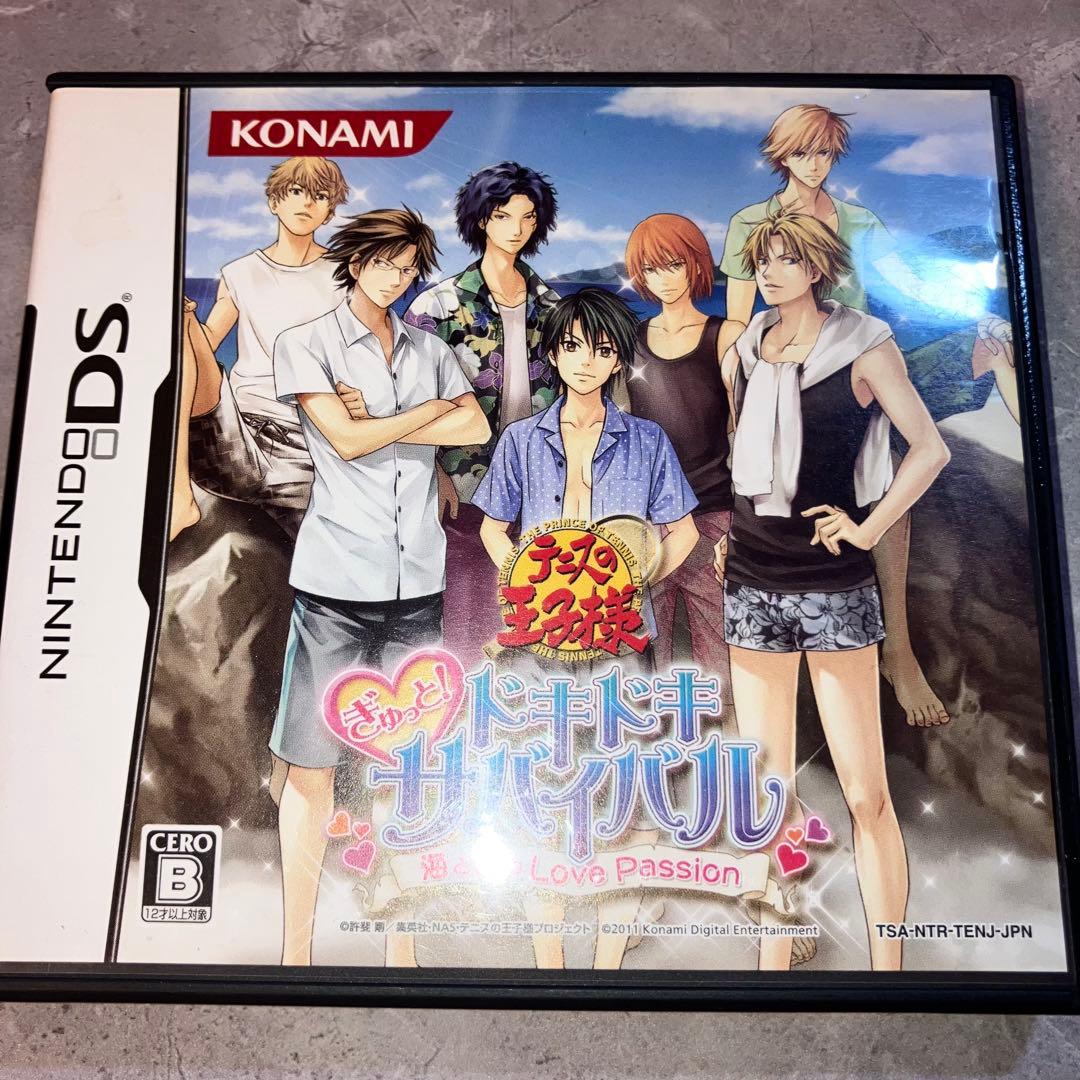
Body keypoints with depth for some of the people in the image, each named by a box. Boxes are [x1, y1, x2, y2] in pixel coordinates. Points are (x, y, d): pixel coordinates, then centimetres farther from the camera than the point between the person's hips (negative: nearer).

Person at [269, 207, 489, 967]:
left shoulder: (431, 349, 17)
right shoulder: (306, 344, 6)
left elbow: (477, 430, 2)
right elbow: (346, 439, -8)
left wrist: (377, 422, -3)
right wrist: (432, 409, 3)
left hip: (419, 580, 3)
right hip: (335, 580, -3)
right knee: (312, 761, 1)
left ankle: (402, 946, 21)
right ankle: (297, 947, 15)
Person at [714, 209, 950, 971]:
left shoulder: (865, 348, 0)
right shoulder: (743, 354, 12)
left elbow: (930, 449, -1)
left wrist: (868, 529, -8)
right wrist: (719, 533, 10)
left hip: (834, 583, -3)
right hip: (752, 580, 4)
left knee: (866, 792, -2)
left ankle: (887, 963, 13)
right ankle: (774, 958, 21)